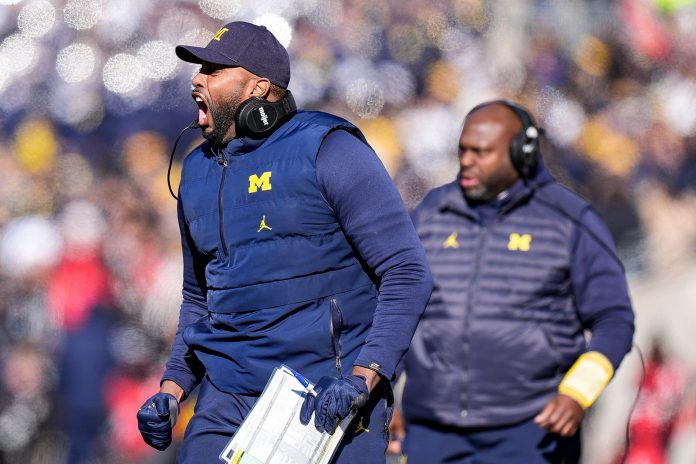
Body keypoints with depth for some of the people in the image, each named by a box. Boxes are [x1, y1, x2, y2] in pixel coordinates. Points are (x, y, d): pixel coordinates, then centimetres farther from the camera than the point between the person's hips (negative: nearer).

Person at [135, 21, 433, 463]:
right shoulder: (198, 171, 14)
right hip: (226, 402, 5)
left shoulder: (327, 150, -6)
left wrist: (362, 379, -20)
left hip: (329, 401, -5)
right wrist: (172, 389, 12)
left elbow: (408, 273, -10)